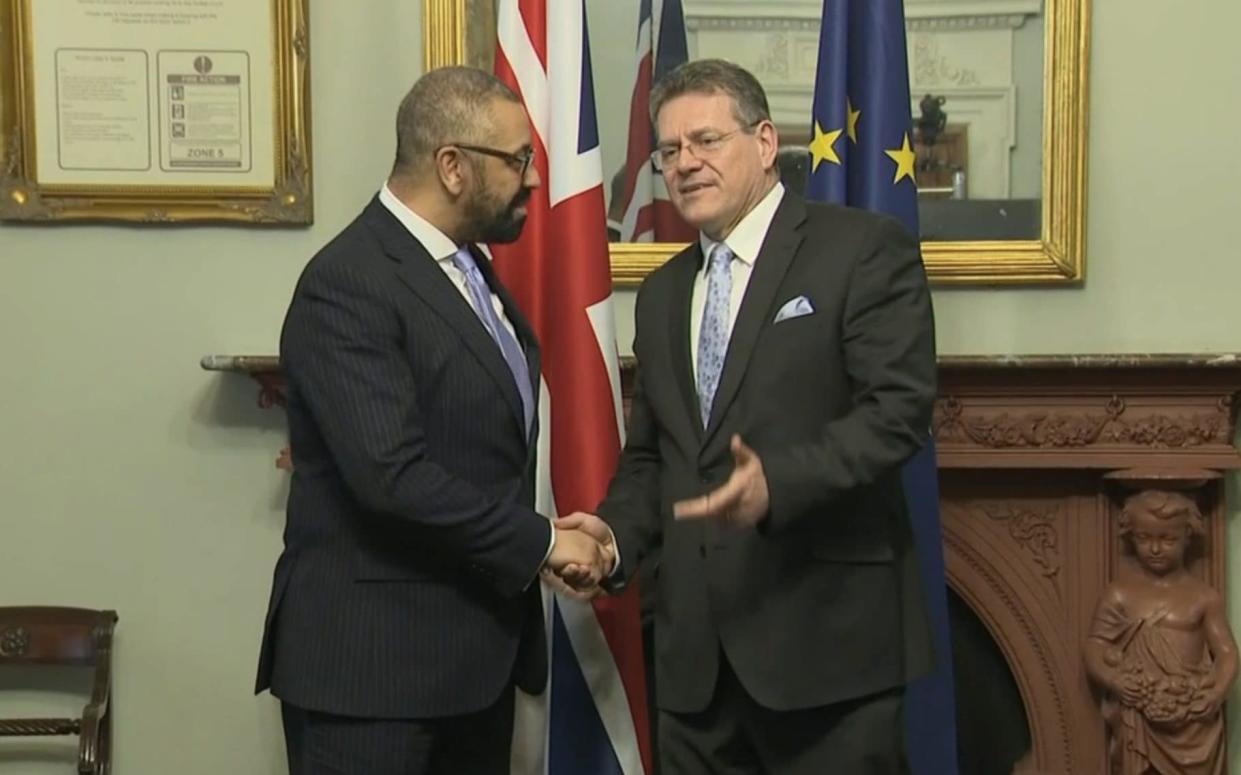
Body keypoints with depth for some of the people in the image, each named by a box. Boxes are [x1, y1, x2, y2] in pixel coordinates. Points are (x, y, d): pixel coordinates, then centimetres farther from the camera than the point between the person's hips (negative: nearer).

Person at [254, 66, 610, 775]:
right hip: (375, 655, -8)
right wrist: (539, 541, -17)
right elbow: (393, 474, -25)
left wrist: (537, 545, 8)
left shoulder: (469, 264, 12)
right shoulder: (347, 285, -17)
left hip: (477, 648, 8)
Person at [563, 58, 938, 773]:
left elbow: (901, 407, -14)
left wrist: (781, 483, -27)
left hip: (828, 634, -6)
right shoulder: (662, 293, 17)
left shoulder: (865, 250, -3)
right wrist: (616, 534, 1)